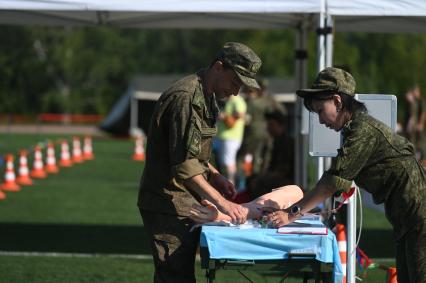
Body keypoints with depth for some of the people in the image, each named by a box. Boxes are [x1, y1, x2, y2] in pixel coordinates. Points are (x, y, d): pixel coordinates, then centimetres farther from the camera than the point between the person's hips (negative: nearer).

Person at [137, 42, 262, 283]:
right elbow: (183, 165, -25)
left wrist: (215, 177, 8)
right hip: (169, 206, -10)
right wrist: (221, 202, -27)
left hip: (185, 206, 10)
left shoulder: (207, 98, 15)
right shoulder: (185, 98, -19)